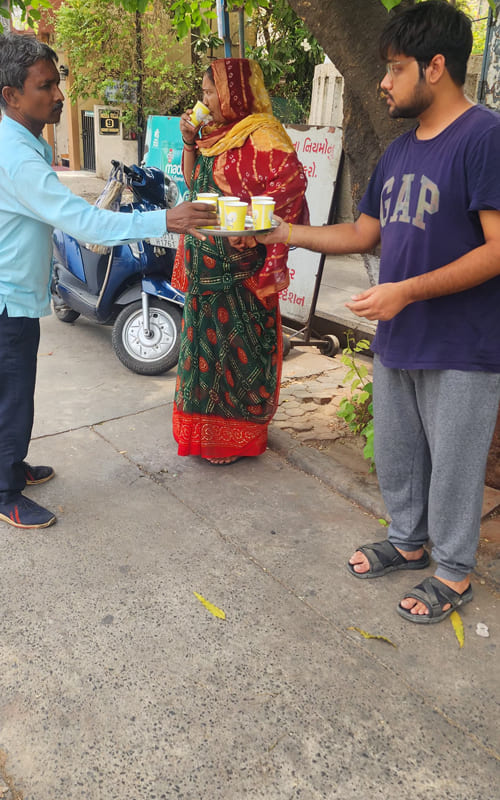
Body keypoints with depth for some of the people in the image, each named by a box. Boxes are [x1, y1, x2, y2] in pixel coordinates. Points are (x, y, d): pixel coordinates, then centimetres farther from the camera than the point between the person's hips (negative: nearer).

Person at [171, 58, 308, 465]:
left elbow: (292, 181, -25)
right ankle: (210, 427, 32)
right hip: (207, 262, 10)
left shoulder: (261, 134, -13)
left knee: (236, 344, -1)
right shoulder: (219, 134, 15)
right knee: (208, 341, 16)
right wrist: (190, 141, 8)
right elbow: (194, 181, 23)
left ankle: (238, 436, 14)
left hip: (238, 265, -9)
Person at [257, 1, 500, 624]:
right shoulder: (399, 152, 12)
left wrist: (408, 291, -24)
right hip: (396, 340, 8)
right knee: (395, 453, 19)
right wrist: (281, 232, 7)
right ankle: (407, 541, 42)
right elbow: (364, 234, 15)